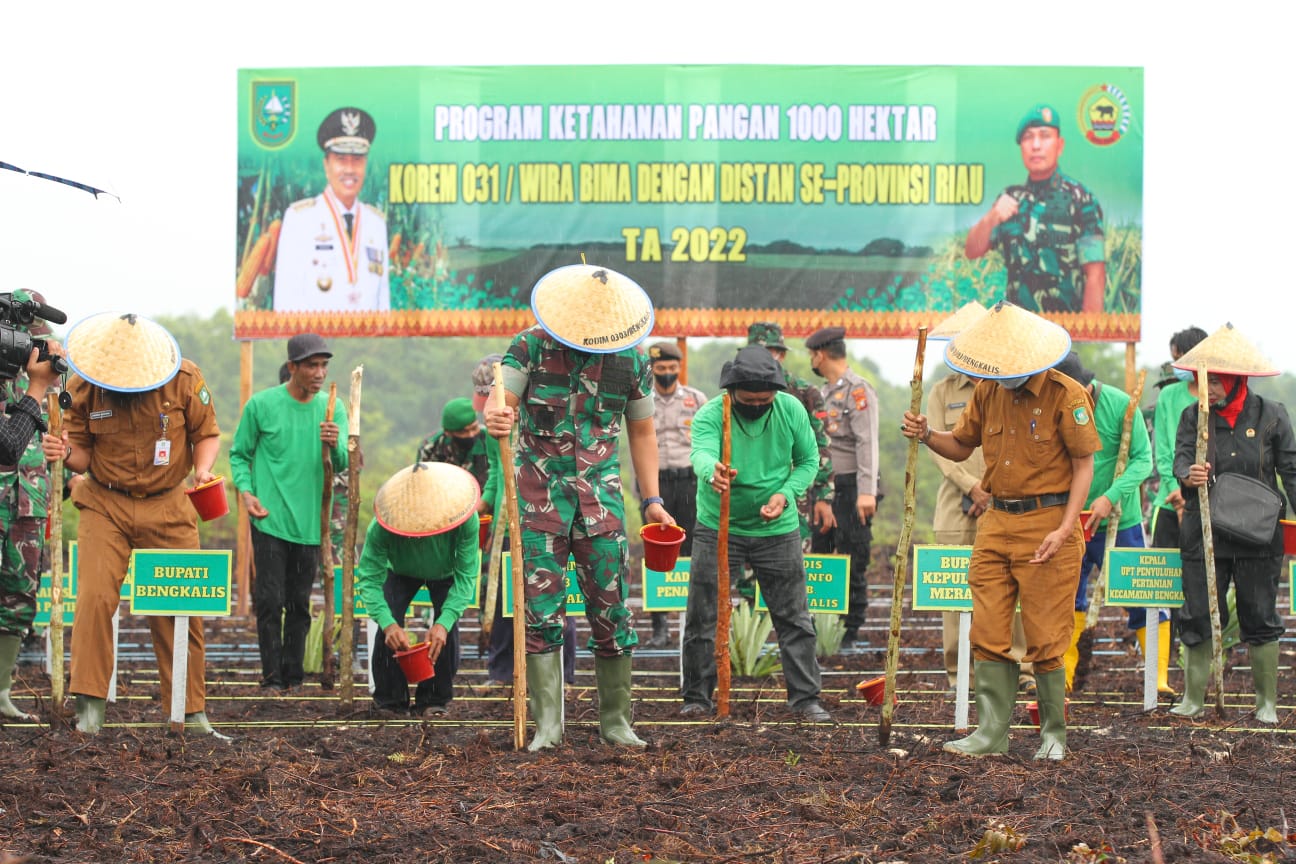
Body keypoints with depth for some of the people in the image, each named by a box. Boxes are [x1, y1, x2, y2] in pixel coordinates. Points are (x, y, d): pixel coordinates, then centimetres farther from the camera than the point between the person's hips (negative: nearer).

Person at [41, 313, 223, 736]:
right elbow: (84, 454, 2)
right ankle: (90, 709, -12)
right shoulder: (83, 387, -7)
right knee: (95, 597, -17)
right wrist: (66, 453, -21)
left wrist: (203, 468, -16)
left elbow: (207, 433, 4)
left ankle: (192, 713, 11)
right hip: (105, 506, 0)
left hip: (168, 510, 0)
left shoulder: (184, 379, -10)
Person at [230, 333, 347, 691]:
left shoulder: (332, 407, 3)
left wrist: (335, 446, -22)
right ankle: (271, 676, 0)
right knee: (271, 600, -5)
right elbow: (239, 454, 5)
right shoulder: (261, 404, -4)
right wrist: (246, 492, -10)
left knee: (300, 603, 10)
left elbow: (341, 466, 0)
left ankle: (294, 673, 18)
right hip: (269, 518, -3)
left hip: (310, 521, 3)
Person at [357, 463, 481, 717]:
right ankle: (389, 699, 1)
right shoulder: (381, 526, -42)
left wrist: (444, 622, -48)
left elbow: (466, 576, -36)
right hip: (402, 572, 0)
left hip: (445, 573, 0)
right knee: (389, 630, -18)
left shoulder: (465, 519, -42)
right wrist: (388, 623, -54)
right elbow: (368, 578, -39)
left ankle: (435, 700, 2)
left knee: (447, 631, -17)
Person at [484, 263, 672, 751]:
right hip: (540, 494, -2)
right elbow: (503, 405, -12)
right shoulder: (530, 346, -4)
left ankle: (615, 722, 10)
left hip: (601, 498, 2)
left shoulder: (631, 360, 3)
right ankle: (548, 723, -1)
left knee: (611, 611, 0)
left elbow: (641, 432, 13)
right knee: (541, 611, -5)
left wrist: (652, 499, 8)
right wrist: (496, 419, -36)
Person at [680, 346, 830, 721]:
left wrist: (786, 494, -16)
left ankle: (805, 698, 9)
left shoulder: (791, 411, -8)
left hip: (777, 530, 1)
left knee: (794, 617, 1)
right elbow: (701, 453, -37)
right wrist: (713, 472, -61)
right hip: (718, 528, -1)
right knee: (703, 617, 1)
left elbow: (809, 460, 2)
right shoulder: (710, 415, -17)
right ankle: (697, 697, 14)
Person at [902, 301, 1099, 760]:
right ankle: (992, 731, 7)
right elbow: (961, 446, 20)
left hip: (1047, 524, -6)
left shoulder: (1066, 395, -10)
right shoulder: (988, 391, 8)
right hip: (996, 524, 6)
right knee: (989, 632, 2)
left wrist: (1065, 529, -17)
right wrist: (927, 435, -2)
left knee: (1044, 639, -2)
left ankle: (1054, 734, 11)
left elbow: (1083, 465, -9)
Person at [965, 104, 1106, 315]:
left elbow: (1095, 274, -8)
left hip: (1066, 321, -4)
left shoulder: (1080, 199, -4)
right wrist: (991, 218, -11)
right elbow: (972, 251, 8)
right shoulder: (1010, 199, 11)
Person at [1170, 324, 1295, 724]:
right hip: (1204, 533, 1)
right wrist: (1188, 475, -30)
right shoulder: (1193, 417, 4)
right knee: (1198, 617, 2)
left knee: (1260, 619, 5)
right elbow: (1181, 458, -7)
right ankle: (1193, 698, 13)